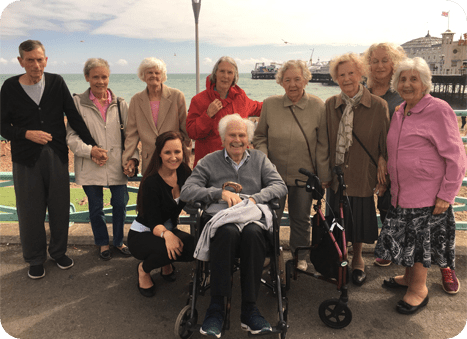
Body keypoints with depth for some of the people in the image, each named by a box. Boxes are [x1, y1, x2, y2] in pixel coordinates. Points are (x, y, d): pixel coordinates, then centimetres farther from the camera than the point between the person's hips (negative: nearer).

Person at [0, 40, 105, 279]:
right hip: (26, 159, -1)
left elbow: (74, 117, 1)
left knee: (60, 207, 9)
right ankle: (35, 259, 24)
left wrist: (92, 145, -5)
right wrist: (27, 134, -18)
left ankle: (59, 251, 29)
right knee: (30, 210, 6)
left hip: (57, 155, 1)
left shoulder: (56, 83, 2)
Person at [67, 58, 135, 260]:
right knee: (96, 207, 11)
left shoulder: (120, 104, 5)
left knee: (120, 203, 8)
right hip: (90, 166, -1)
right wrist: (91, 151, -16)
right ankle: (102, 243, 32)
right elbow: (71, 136, -4)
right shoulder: (78, 103, -2)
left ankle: (118, 241, 31)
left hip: (117, 164, 2)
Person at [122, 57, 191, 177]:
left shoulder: (177, 96, 1)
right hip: (149, 162, 2)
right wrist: (128, 159, -3)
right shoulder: (136, 100, 9)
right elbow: (132, 133, 8)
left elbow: (186, 130, 5)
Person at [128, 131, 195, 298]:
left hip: (169, 229, 6)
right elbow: (153, 223, -25)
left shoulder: (183, 171, -7)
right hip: (142, 234, -5)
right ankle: (144, 269, -1)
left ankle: (166, 264, 10)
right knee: (168, 249, -37)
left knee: (195, 246, -25)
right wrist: (165, 234, -49)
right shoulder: (151, 182, -24)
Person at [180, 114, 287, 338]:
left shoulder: (259, 159, 21)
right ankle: (216, 307, -27)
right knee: (228, 232, -37)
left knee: (253, 233, -35)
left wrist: (254, 198, -9)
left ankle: (249, 308, -26)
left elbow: (280, 186, 9)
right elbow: (186, 192, 4)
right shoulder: (209, 162, 16)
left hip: (252, 219, 1)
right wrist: (220, 192, -8)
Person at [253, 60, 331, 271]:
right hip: (274, 174, 1)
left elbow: (322, 144, -1)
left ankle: (299, 258, 36)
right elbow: (259, 137, 7)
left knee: (301, 219, 14)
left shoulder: (318, 107, -5)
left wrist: (324, 176, -1)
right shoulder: (269, 104, -2)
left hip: (304, 175, 0)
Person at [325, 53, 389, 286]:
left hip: (363, 176, -2)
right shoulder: (330, 105, 3)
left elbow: (385, 145, -3)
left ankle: (357, 260, 36)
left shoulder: (378, 106, -7)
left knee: (359, 220, 11)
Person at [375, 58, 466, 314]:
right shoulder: (399, 113, 10)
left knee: (420, 240, 5)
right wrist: (387, 176, 13)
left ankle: (419, 289, 24)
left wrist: (446, 195, -15)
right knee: (405, 236, 16)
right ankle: (409, 278, 37)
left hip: (428, 195, -6)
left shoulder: (438, 110, -11)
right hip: (402, 193, 6)